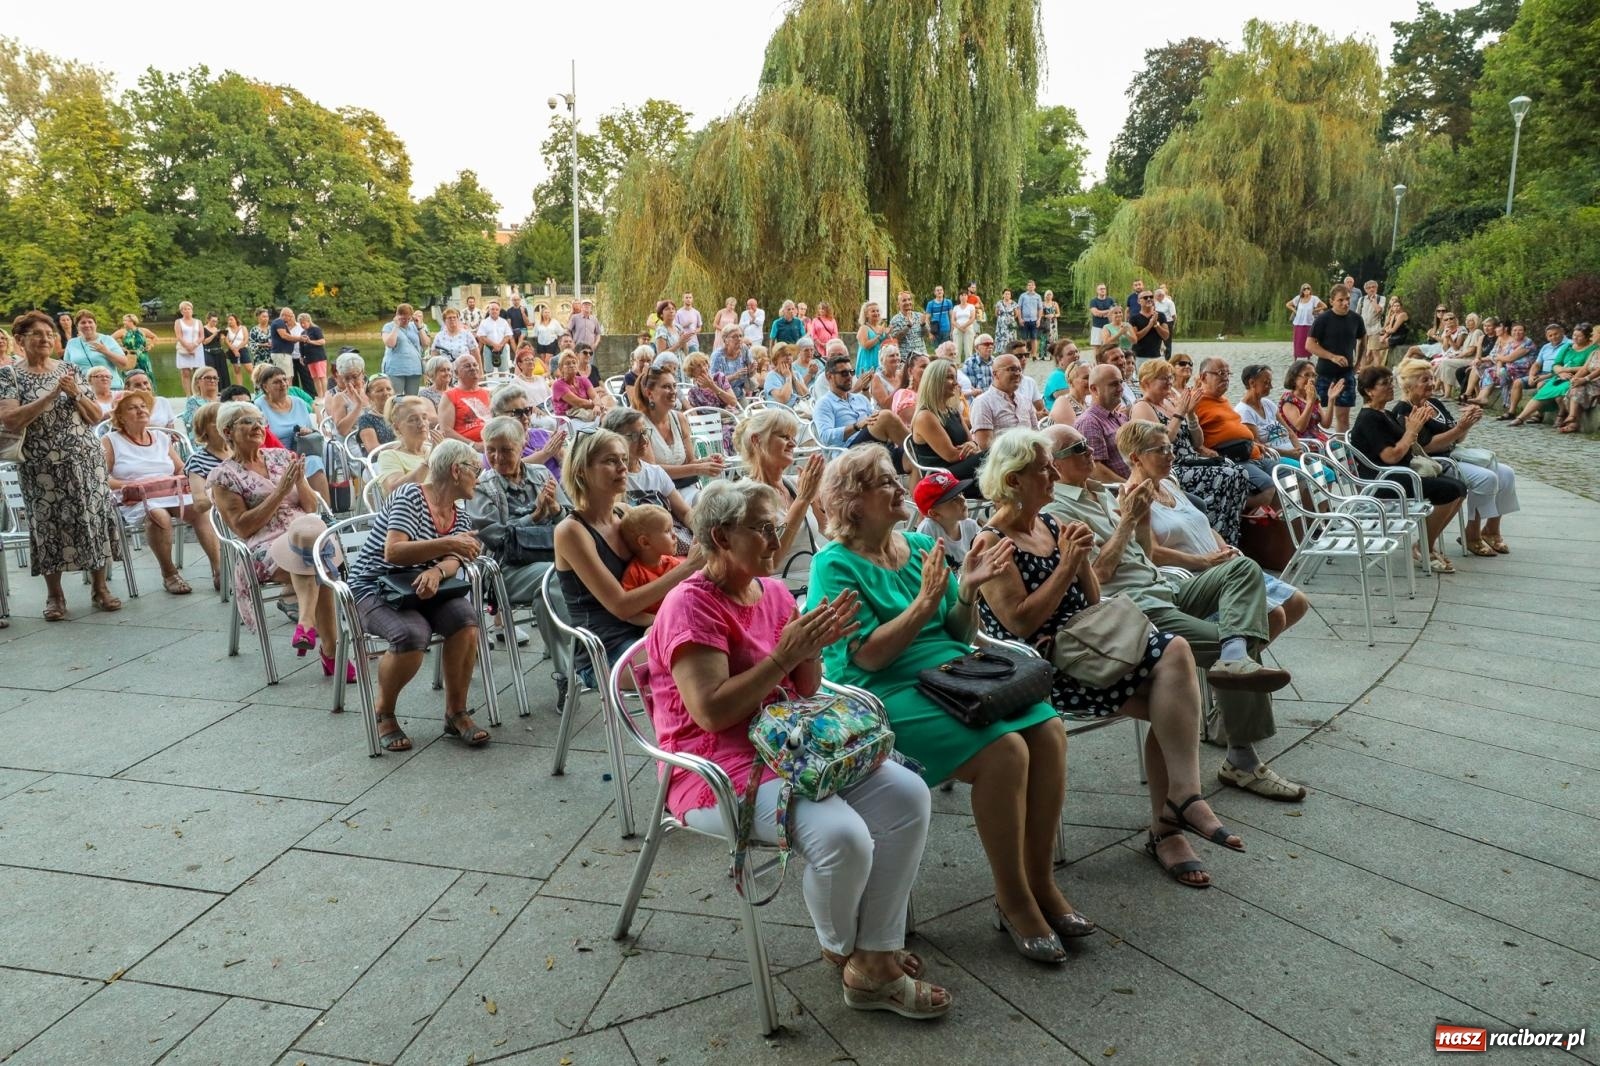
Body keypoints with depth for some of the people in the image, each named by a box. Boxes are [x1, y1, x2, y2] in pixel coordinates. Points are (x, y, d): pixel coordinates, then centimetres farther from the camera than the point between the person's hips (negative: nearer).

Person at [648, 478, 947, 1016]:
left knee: (907, 794, -10)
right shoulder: (690, 605, -15)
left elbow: (804, 691, 12)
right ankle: (842, 947, 6)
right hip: (720, 770, -8)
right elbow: (712, 712, -23)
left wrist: (812, 648, -9)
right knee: (842, 836, -29)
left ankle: (875, 962, -4)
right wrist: (786, 654, -23)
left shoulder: (774, 590, 9)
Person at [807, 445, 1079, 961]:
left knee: (1048, 732, -17)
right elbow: (870, 655, -15)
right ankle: (1012, 900, -9)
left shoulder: (921, 547, 13)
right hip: (888, 693, -7)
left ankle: (1040, 880, -2)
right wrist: (926, 602, -20)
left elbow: (960, 635, 14)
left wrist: (968, 593, -4)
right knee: (1004, 751, -27)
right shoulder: (834, 566, -6)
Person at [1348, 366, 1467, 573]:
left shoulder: (1386, 415, 17)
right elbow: (1391, 456, -22)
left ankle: (1429, 542, 7)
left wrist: (1419, 423, 0)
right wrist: (1412, 430, -13)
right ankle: (1424, 549, -9)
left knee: (1459, 489, 1)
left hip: (1402, 473, 10)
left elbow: (1408, 446, 15)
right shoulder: (1368, 419, -14)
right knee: (1450, 490, -20)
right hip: (1382, 480, -10)